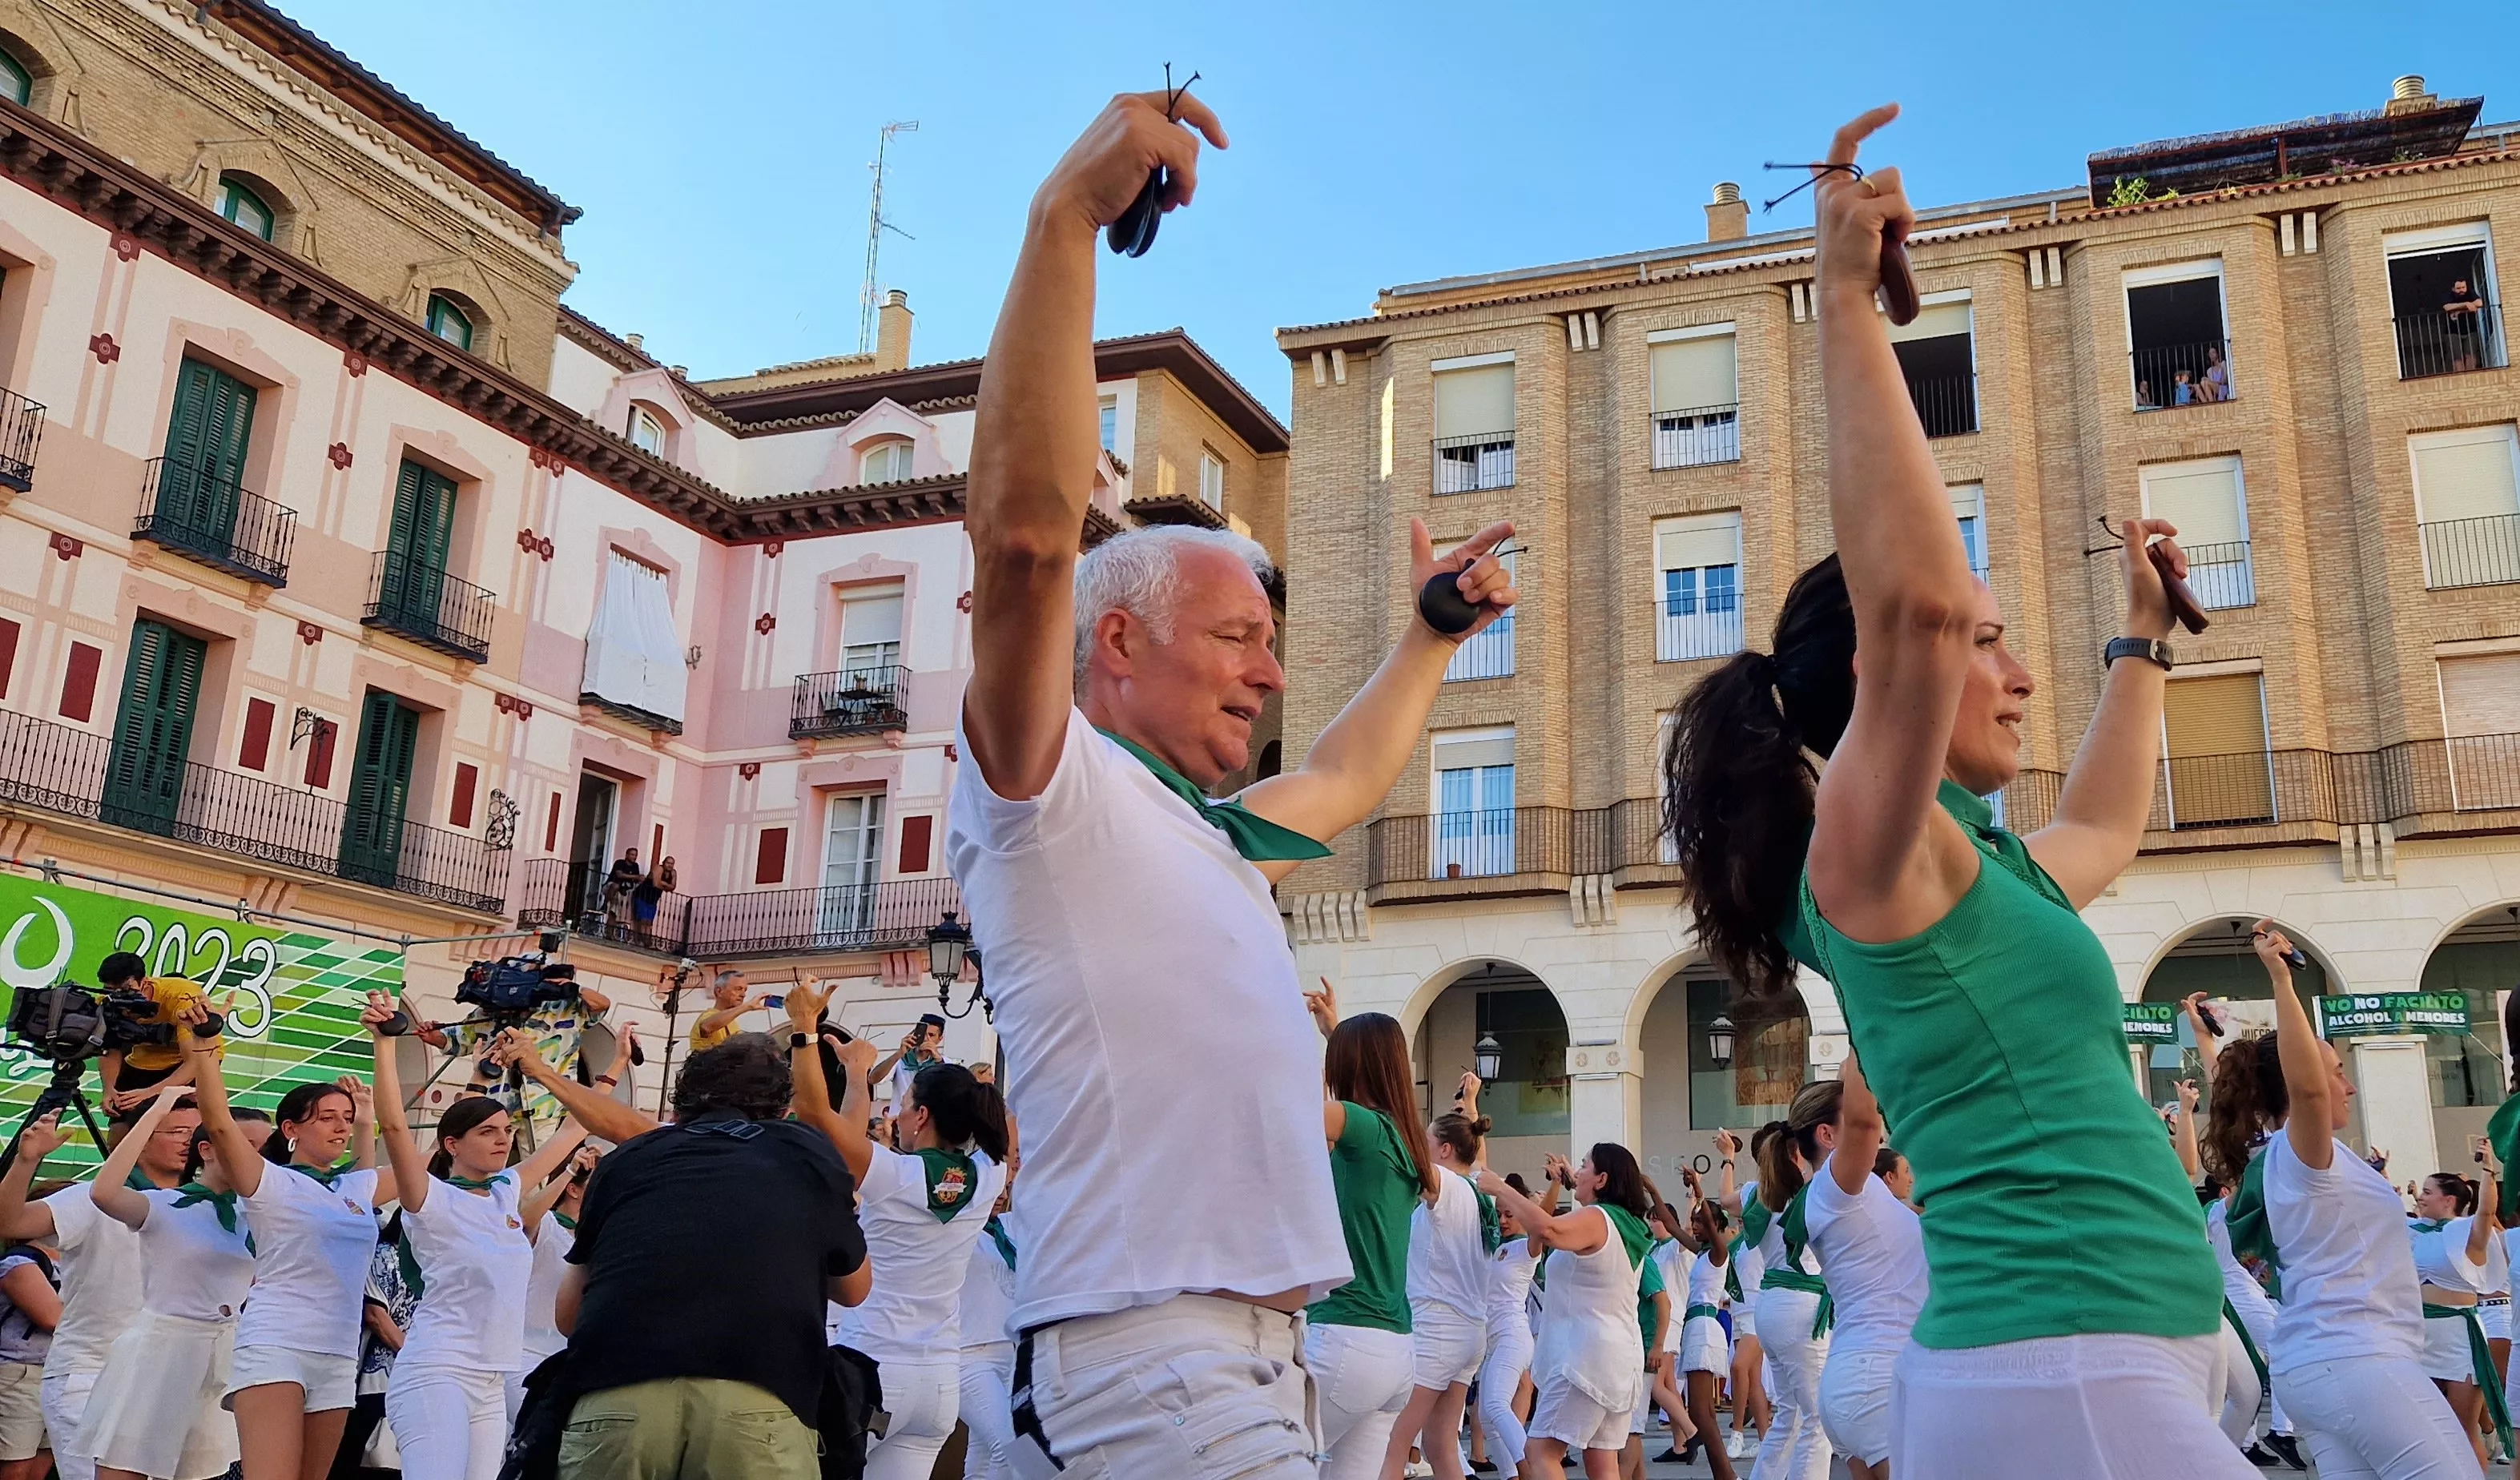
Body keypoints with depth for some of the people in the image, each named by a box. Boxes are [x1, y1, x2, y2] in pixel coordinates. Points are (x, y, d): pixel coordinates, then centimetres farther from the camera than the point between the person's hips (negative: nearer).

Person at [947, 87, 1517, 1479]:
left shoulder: (1205, 834, 18)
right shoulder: (1048, 790, -7)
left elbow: (1343, 778, 38)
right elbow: (1023, 529, -23)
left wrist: (1433, 632, 40)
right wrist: (1066, 216, -25)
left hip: (1254, 1353, 10)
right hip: (1150, 1350, -9)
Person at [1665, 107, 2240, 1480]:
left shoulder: (1965, 870, 16)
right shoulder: (1869, 849, -12)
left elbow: (2107, 821, 37)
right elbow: (1911, 598, -29)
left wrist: (2144, 629, 41)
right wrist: (1847, 303, -25)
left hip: (2090, 1370, 10)